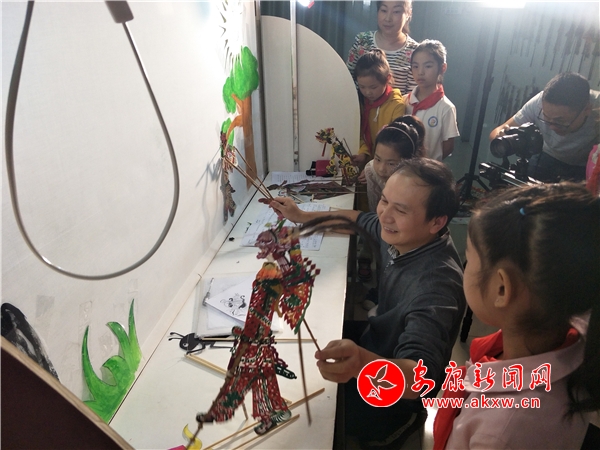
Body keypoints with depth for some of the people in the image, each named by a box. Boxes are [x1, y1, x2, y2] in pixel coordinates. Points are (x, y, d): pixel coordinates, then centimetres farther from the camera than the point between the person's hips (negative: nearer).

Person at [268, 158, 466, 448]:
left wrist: (361, 362, -67)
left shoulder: (436, 284, -37)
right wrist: (302, 216, 6)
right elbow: (359, 218, 8)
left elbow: (417, 378, -46)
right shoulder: (402, 234, -13)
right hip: (378, 340, 7)